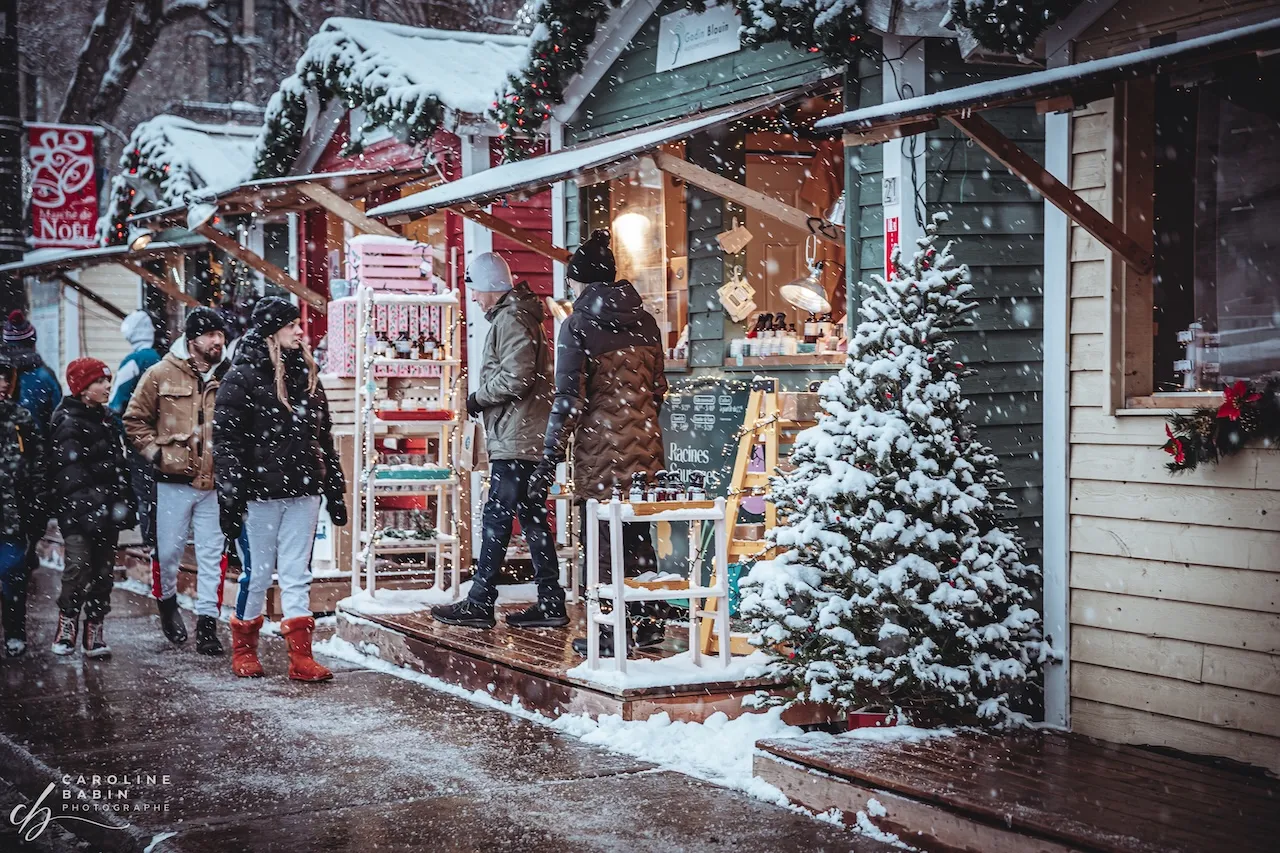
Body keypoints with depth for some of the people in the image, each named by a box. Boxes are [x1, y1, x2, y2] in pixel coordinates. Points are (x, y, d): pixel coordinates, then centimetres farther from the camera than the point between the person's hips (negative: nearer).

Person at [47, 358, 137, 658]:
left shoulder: (107, 418, 17)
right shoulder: (68, 422, -8)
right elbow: (71, 473, -14)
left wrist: (124, 501, 15)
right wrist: (91, 504, -19)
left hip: (106, 509, 7)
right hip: (77, 509, -7)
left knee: (103, 569, 6)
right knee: (79, 567, -16)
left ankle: (95, 629, 12)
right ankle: (67, 622, 1)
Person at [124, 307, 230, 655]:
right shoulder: (162, 375, -1)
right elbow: (135, 419, 5)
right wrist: (155, 453, -3)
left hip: (216, 483, 2)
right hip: (175, 481, -1)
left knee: (213, 553, 1)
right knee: (168, 550, 5)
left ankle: (207, 622, 7)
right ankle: (167, 602, 33)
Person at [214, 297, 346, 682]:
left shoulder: (306, 375, 13)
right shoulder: (242, 377, -6)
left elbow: (323, 437, 18)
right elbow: (226, 440, -10)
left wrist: (334, 491, 15)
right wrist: (230, 497, -15)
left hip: (302, 492, 5)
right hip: (260, 493, -5)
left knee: (297, 575, 4)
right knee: (258, 573, 4)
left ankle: (301, 657, 3)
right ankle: (244, 649, 21)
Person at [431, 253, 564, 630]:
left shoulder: (511, 319, -13)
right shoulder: (518, 316, 20)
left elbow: (516, 376, -22)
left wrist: (479, 397, -8)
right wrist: (484, 400, 12)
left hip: (516, 441, -10)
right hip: (526, 439, 10)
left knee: (496, 520, -6)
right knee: (533, 520, 10)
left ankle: (479, 604, -2)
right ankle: (550, 604, 12)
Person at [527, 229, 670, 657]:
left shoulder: (578, 325, -10)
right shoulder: (644, 321, 6)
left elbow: (569, 400, -14)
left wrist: (548, 461, -11)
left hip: (600, 451, -6)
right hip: (644, 446, 6)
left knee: (603, 542, 3)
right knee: (637, 535, 17)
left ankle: (611, 634, 8)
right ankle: (647, 623, 23)